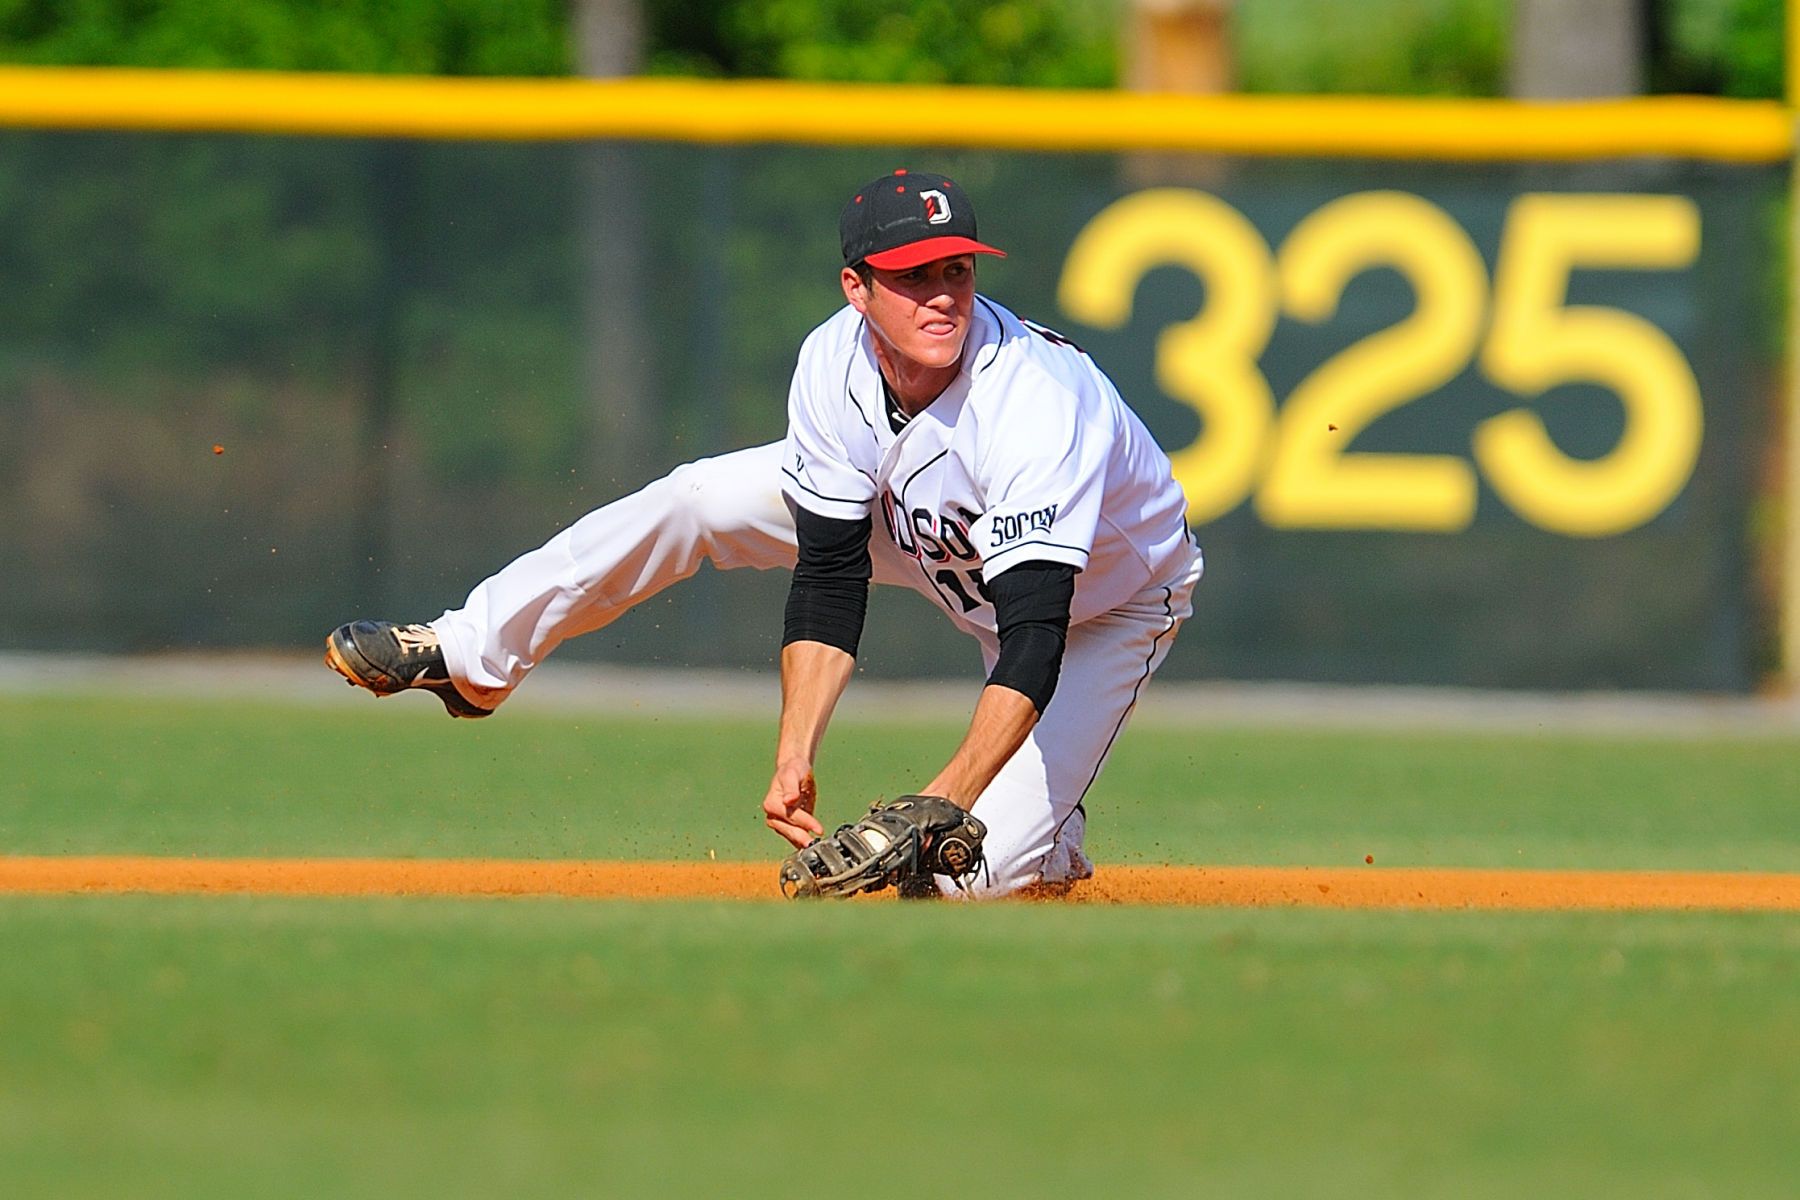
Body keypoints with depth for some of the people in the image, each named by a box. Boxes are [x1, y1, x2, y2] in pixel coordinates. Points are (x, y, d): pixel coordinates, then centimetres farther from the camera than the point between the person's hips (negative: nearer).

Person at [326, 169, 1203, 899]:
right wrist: (793, 756, -31)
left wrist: (945, 799, -55)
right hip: (924, 529, 5)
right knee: (694, 500, -6)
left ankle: (1049, 836, 15)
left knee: (977, 870, -22)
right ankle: (469, 658, 11)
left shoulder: (1039, 403, -42)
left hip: (1108, 600, -5)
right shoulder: (836, 365, -24)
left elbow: (1036, 639, -46)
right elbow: (829, 578, -20)